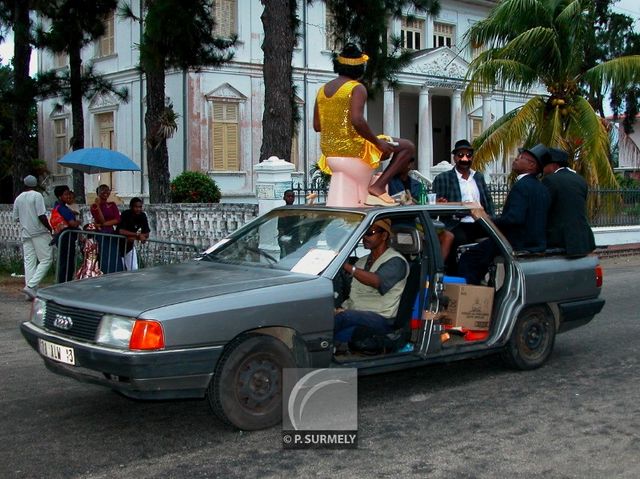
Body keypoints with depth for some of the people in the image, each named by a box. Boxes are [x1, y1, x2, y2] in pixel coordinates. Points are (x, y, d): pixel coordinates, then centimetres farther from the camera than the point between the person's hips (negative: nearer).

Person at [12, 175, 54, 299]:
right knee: (46, 260, -2)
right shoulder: (37, 196, -8)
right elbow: (42, 216, -15)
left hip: (25, 234, 6)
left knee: (29, 262, 6)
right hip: (40, 233, -6)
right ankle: (31, 285, -15)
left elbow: (15, 218, 15)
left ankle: (31, 292, 3)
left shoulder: (18, 199, 11)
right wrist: (50, 228, -3)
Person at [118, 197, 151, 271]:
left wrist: (134, 238, -26)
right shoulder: (126, 214, -23)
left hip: (130, 245, 5)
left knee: (133, 269, 2)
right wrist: (138, 235, -36)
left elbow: (146, 234, -10)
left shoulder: (142, 216, -9)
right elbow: (121, 231, -36)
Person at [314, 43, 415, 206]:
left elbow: (317, 126, 9)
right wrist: (378, 142, -16)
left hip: (329, 150, 8)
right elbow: (357, 121, -26)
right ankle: (378, 186, -13)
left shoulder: (323, 89, 9)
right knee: (407, 147, 0)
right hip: (353, 148, -8)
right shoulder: (357, 88, -11)